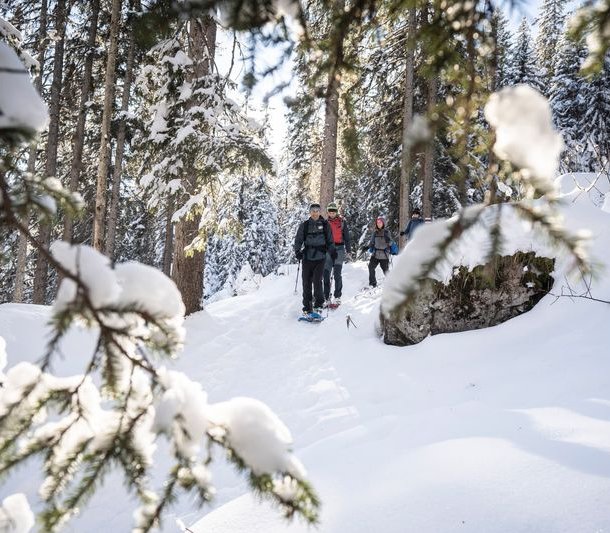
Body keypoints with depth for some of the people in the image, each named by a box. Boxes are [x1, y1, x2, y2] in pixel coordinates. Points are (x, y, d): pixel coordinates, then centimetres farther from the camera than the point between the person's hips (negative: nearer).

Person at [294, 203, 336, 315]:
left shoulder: (325, 225, 6)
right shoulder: (304, 225, 5)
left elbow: (329, 241, 13)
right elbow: (298, 240, 5)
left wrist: (332, 251, -1)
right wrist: (298, 251, -11)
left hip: (320, 258, -1)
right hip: (307, 258, 1)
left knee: (317, 281, -8)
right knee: (306, 282, 3)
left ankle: (318, 304, 7)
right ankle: (307, 306, 13)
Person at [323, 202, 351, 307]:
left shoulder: (342, 222, 5)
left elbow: (346, 236, 6)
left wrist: (348, 250, -1)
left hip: (339, 249, -3)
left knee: (337, 273, -11)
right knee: (326, 274, -1)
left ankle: (337, 296, -3)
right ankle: (326, 298, 4)